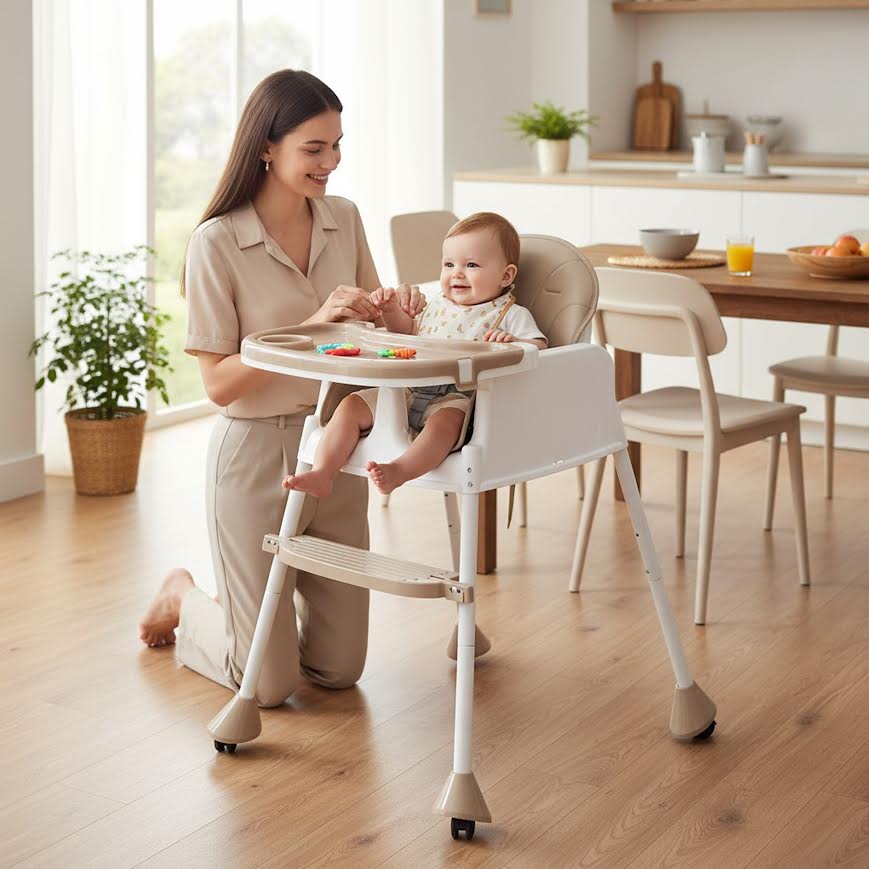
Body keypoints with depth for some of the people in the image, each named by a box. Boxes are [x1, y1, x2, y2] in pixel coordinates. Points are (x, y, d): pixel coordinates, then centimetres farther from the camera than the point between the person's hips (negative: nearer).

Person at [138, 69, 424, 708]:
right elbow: (220, 383, -17)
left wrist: (396, 311, -9)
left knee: (340, 668, 11)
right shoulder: (217, 242, -15)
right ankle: (184, 601, 31)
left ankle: (243, 602, 38)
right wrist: (312, 326, -25)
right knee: (270, 683, 2)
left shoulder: (344, 219, 2)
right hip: (255, 453, -5)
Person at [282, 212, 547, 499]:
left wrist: (512, 342, -28)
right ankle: (323, 473, -14)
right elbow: (411, 330, 38)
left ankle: (398, 471, -56)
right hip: (408, 394, 7)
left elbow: (539, 349, -9)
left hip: (458, 400, -6)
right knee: (352, 405, -6)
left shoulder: (512, 316, 2)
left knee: (444, 421, -40)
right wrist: (392, 309, 20)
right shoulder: (440, 306, 21)